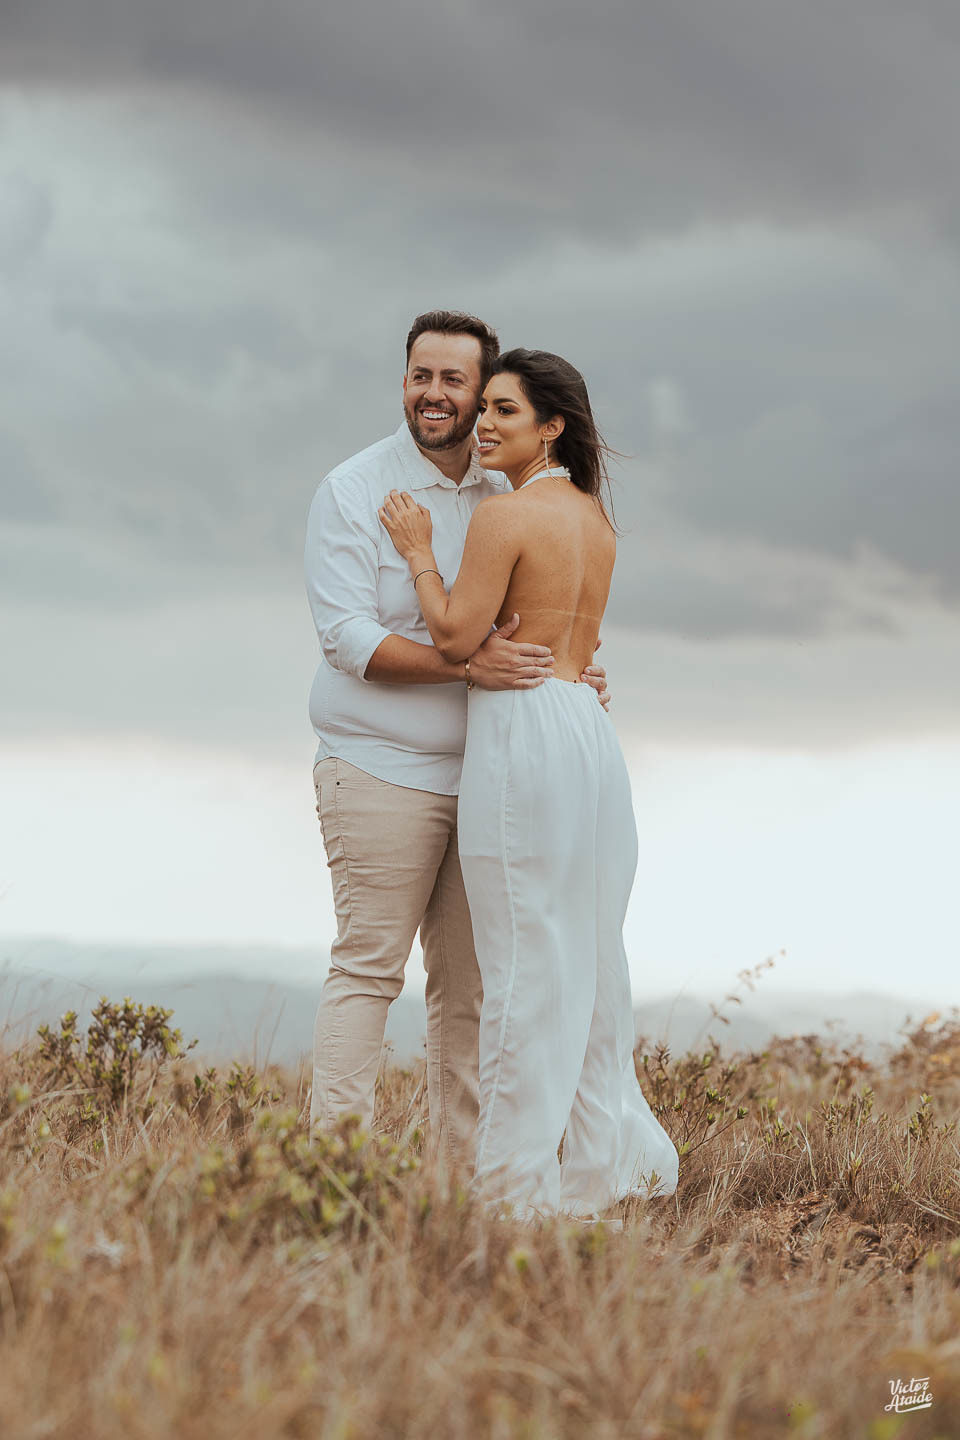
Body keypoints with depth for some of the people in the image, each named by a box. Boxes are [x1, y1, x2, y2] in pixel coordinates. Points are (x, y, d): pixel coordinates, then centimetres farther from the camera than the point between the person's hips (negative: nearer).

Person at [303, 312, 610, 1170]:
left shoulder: (505, 498, 13)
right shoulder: (354, 490, -5)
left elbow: (535, 624, 21)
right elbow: (348, 636, -14)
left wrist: (579, 674, -2)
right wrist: (468, 665, -26)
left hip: (483, 774, 6)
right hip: (382, 772, -6)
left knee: (469, 984, 7)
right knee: (368, 969, -9)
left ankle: (463, 1171, 13)